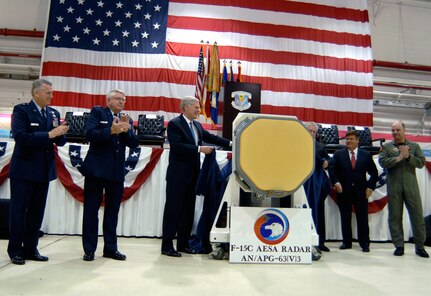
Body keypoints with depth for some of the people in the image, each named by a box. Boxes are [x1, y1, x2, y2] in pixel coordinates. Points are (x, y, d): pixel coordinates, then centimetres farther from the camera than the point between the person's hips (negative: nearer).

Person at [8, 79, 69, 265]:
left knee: (37, 212, 11)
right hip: (24, 170, -5)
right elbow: (20, 137, -20)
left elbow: (60, 142, 7)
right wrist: (49, 134, -23)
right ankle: (15, 251, 19)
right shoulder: (21, 110, -6)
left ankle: (30, 249, 23)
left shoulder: (54, 114, 9)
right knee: (18, 211, 6)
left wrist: (61, 133, -14)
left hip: (44, 170, 5)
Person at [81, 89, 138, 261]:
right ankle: (89, 249, 17)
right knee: (91, 210, 5)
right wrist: (111, 131, -24)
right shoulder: (98, 112, 4)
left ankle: (110, 248, 21)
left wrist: (126, 129, -13)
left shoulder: (126, 120, 14)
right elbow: (90, 134, -11)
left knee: (112, 211, 10)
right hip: (96, 169, -3)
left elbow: (134, 144, 3)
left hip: (117, 171, 4)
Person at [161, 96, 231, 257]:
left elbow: (210, 137, 13)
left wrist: (230, 143, 3)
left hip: (192, 175, 8)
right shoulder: (174, 124, -9)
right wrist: (200, 149, -21)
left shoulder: (197, 125, 14)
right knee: (173, 209, -1)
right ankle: (167, 245, 9)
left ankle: (183, 244, 22)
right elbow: (177, 146, -19)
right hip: (178, 175, -8)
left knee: (188, 209, 11)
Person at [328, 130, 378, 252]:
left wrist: (370, 187, -1)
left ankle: (364, 244, 14)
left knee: (362, 218, 3)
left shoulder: (366, 155, 7)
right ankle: (346, 242, 19)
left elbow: (373, 172, 9)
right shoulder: (338, 154, 5)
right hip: (343, 191, 0)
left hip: (361, 191, 0)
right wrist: (336, 182, -16)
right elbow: (332, 169, -2)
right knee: (345, 218, 8)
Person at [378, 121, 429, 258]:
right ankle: (399, 246, 14)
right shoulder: (386, 147, 7)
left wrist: (408, 156, -11)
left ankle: (420, 246, 17)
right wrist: (399, 157, -12)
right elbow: (382, 162, -8)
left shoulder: (414, 146, 11)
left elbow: (421, 163, 1)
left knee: (417, 216, 3)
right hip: (394, 187, -1)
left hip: (411, 186, 1)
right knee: (395, 217, 4)